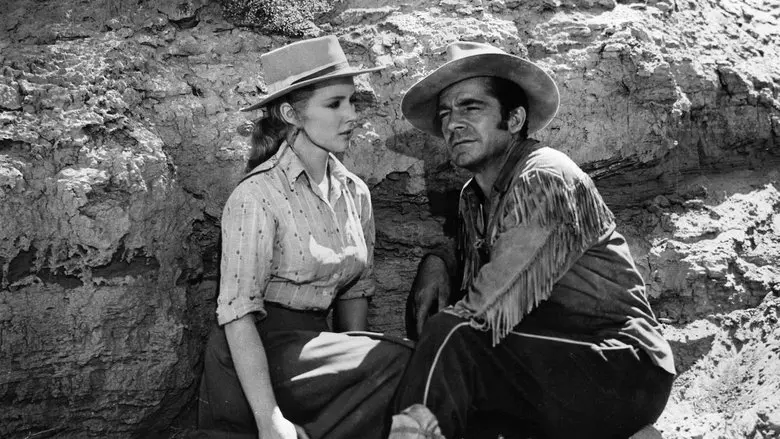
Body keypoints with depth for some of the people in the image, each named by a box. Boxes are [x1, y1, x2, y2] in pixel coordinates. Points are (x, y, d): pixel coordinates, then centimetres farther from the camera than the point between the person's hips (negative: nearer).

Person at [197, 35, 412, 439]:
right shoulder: (257, 197, -12)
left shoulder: (355, 193, 8)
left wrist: (354, 366, 1)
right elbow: (238, 313, -17)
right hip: (257, 360, -6)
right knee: (398, 362, -23)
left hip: (314, 344, 6)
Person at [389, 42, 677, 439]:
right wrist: (438, 263, -1)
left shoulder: (543, 179, -16)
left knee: (451, 340, -24)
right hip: (551, 361, 8)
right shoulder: (473, 198, 11)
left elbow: (485, 310, -22)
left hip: (623, 369, -7)